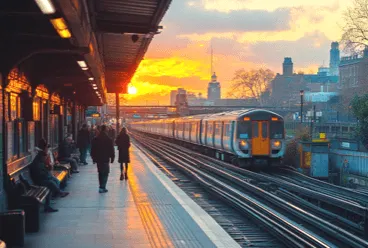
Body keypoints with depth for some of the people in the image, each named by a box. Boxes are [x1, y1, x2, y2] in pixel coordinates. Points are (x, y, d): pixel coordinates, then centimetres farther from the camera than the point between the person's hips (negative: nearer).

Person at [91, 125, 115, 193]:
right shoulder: (108, 140, -9)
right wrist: (112, 158, 4)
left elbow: (92, 150, 9)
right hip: (105, 159, -5)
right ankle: (102, 187, -9)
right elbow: (111, 150, -6)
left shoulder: (95, 139, 4)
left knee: (100, 173, 16)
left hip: (98, 159, 5)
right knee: (105, 173, 0)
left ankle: (102, 187, 21)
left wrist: (94, 158, 16)